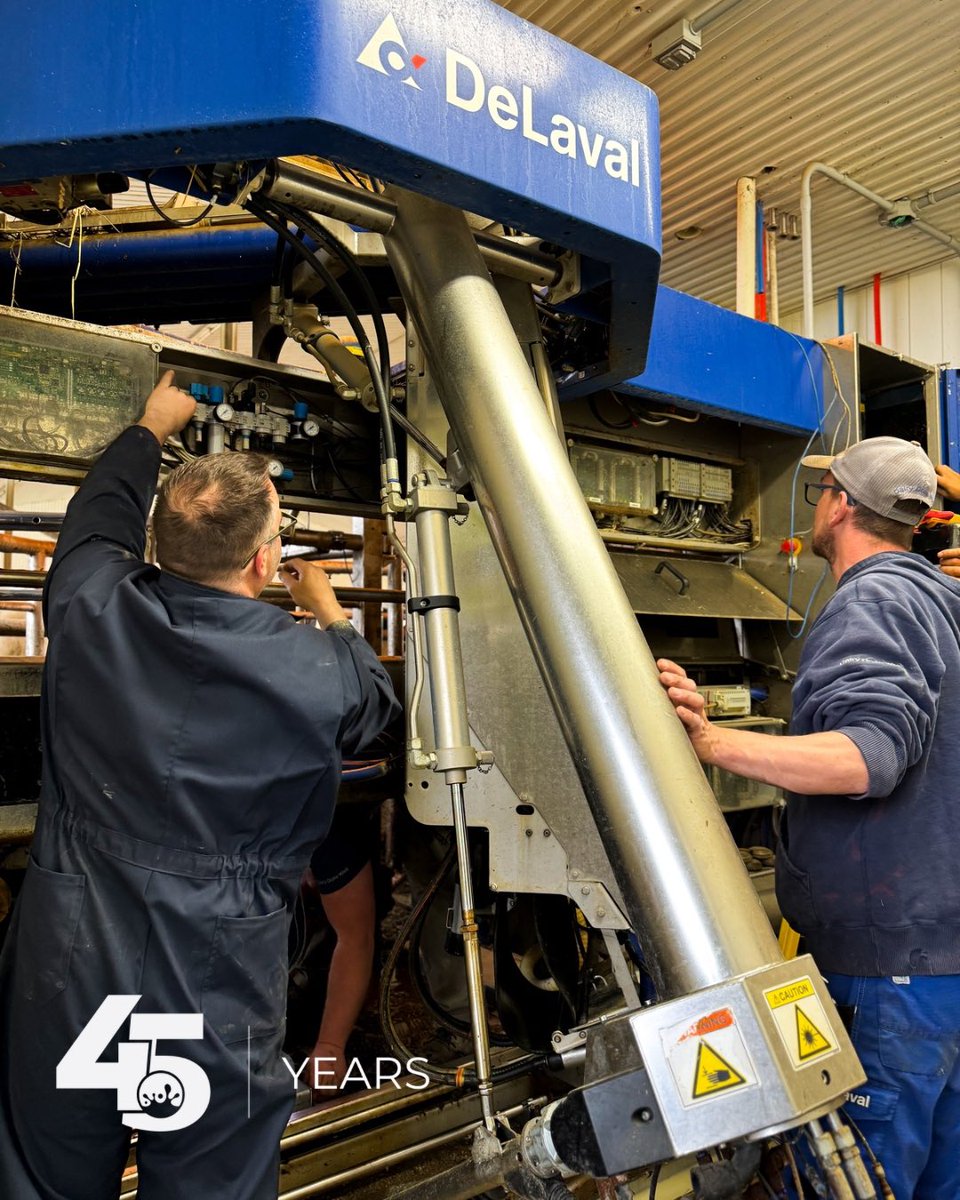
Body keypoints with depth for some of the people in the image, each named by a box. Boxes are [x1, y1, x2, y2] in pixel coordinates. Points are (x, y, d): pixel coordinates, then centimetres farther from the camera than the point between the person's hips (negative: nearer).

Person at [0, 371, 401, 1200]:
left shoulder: (89, 609, -12)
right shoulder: (318, 670, -19)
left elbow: (102, 509, 12)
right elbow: (375, 699, 7)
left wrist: (155, 424, 29)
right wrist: (329, 613, 24)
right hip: (215, 1005, -2)